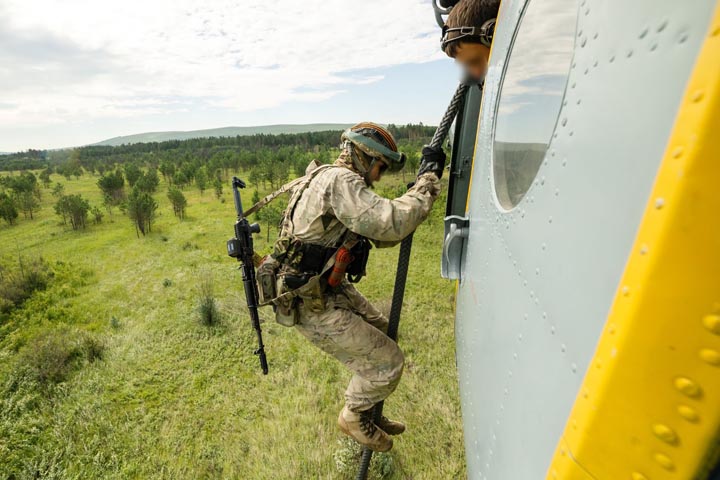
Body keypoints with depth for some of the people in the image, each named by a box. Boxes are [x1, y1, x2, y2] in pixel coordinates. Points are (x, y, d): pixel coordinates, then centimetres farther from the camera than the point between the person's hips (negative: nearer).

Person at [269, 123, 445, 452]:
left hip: (330, 288, 10)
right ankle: (353, 417, 29)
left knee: (383, 335, 20)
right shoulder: (339, 180, -19)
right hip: (311, 304, -10)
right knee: (387, 363, -2)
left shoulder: (340, 182, 13)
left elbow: (381, 235, 12)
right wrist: (428, 182, -17)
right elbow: (389, 224, -31)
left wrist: (418, 192, 3)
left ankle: (368, 412, 40)